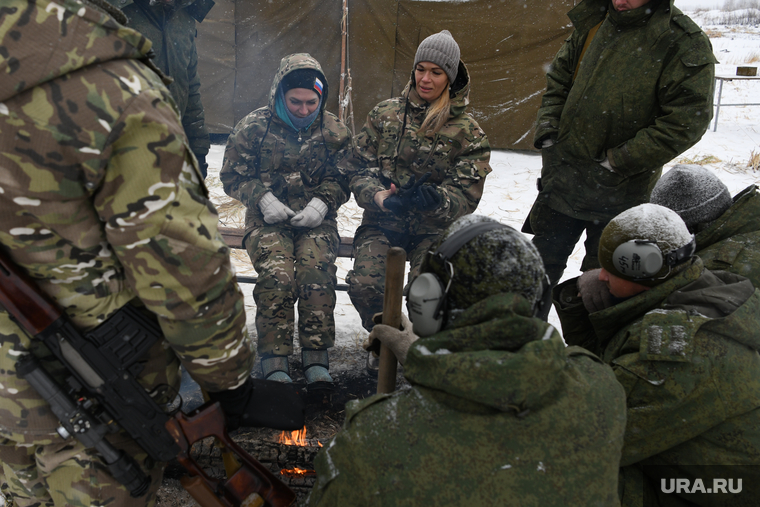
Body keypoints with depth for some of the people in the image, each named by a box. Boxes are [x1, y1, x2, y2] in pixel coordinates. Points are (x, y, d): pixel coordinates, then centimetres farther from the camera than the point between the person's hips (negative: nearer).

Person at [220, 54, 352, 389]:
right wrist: (262, 198, -9)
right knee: (276, 275, -28)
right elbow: (233, 176, 9)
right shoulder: (253, 127, 3)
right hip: (268, 218, -1)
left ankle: (316, 357, -19)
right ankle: (275, 361, -18)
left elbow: (343, 178, 14)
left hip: (315, 218, 1)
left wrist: (322, 202, -6)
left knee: (317, 271, -29)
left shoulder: (334, 131, 8)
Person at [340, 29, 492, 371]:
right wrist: (379, 196, -15)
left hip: (435, 228, -1)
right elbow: (357, 166, 7)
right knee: (364, 284, -24)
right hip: (383, 222, 2)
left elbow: (466, 193, -4)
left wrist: (434, 198, -28)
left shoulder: (468, 132, 2)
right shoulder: (385, 114, 8)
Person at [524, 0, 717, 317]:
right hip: (563, 178, 5)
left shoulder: (686, 43, -13)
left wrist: (617, 161, -17)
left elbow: (686, 123, -16)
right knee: (541, 267, 17)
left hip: (620, 191, -5)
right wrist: (547, 132, 1)